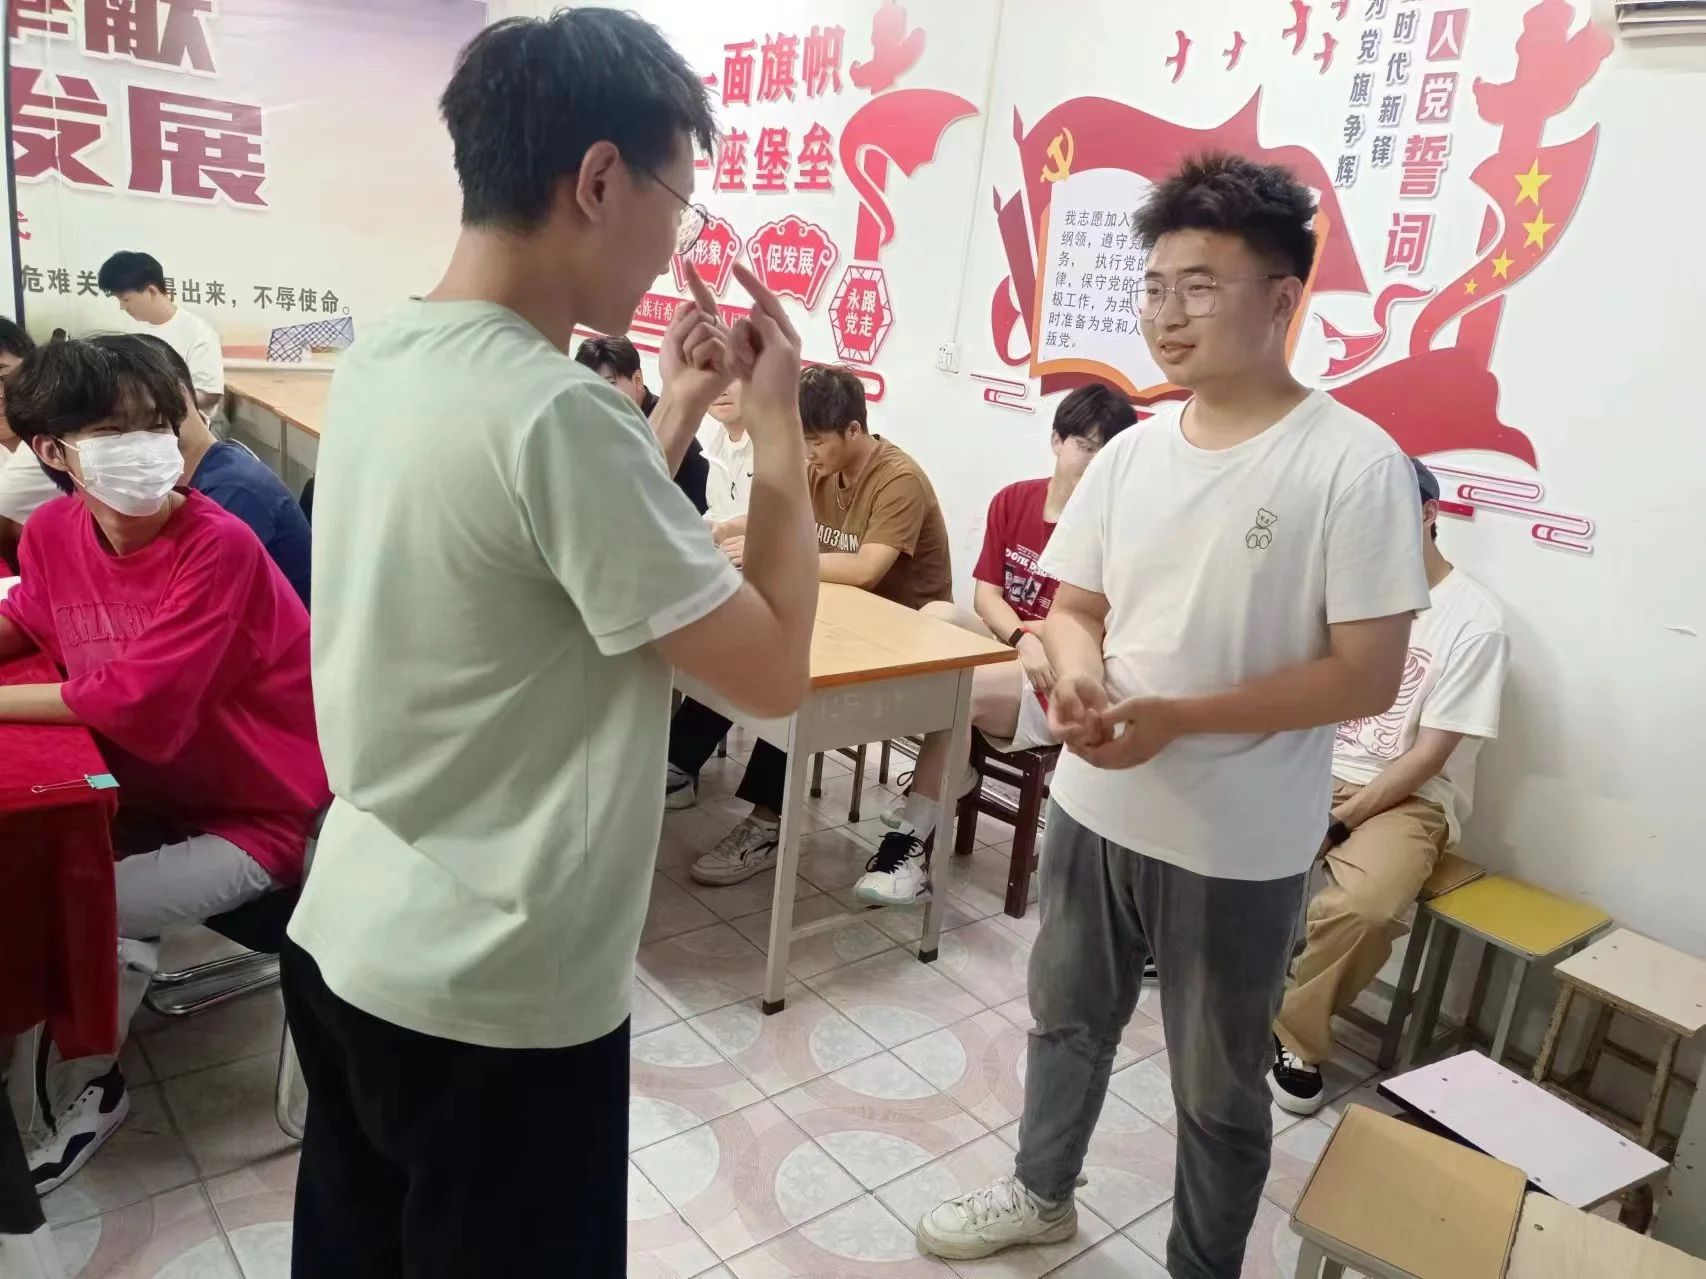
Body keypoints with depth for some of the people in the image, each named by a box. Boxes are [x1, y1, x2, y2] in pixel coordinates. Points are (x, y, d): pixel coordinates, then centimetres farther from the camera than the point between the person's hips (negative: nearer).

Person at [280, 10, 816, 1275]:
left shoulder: (379, 364, 2)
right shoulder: (557, 411, -25)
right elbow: (774, 671, -18)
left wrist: (680, 415, 8)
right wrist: (779, 424, -9)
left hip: (347, 940, 8)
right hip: (498, 999, -8)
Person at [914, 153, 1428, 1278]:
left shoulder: (1356, 465, -16)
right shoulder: (1133, 453, 1)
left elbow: (1365, 678, -17)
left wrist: (1175, 718, -23)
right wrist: (1078, 680, -15)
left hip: (1238, 846, -5)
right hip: (1094, 806, 6)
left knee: (1218, 1087, 15)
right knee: (1067, 1021, 25)